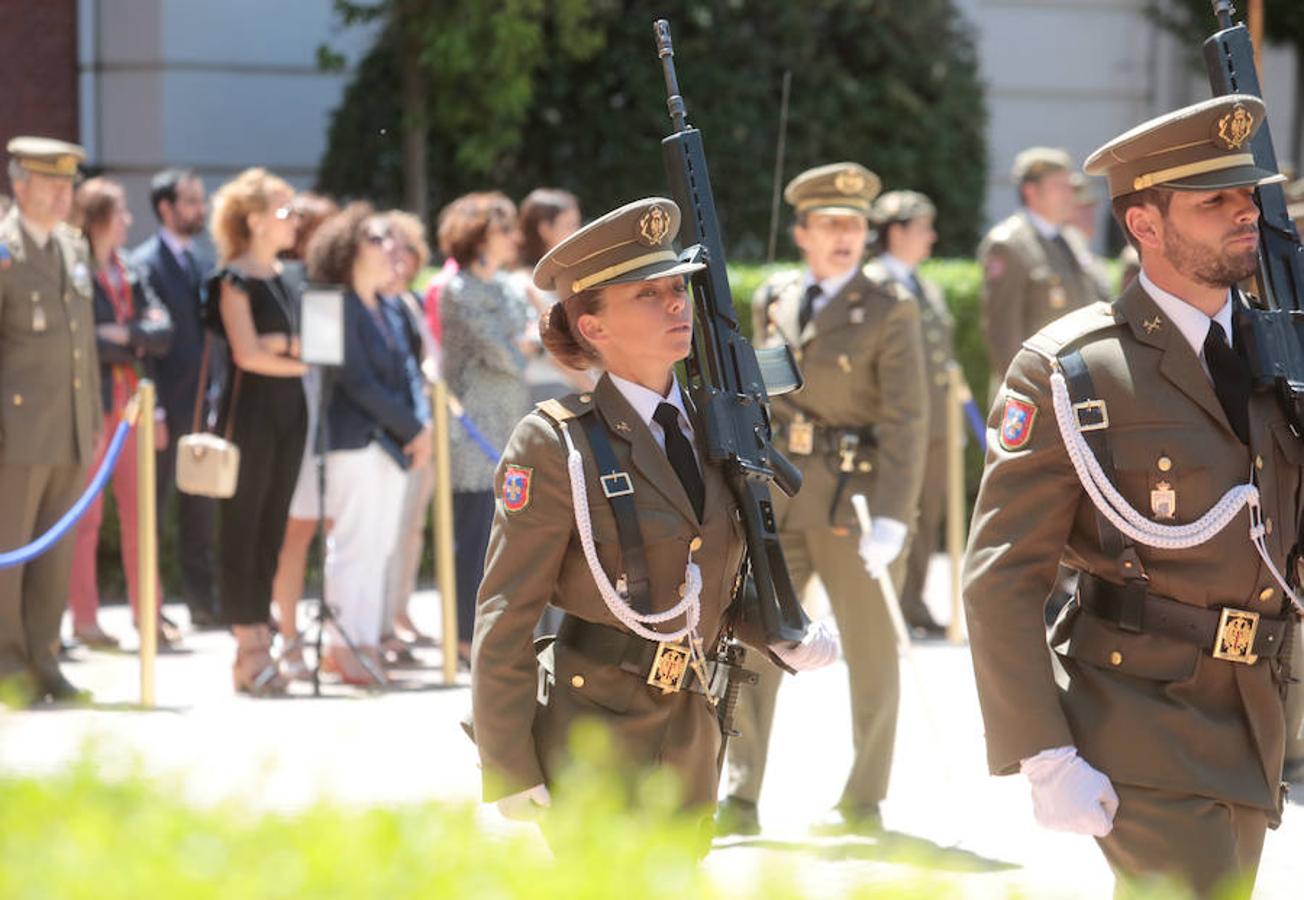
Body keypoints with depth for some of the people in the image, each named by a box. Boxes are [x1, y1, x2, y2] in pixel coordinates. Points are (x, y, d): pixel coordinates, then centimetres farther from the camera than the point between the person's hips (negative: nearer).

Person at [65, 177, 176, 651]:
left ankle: (149, 614, 13)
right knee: (87, 514, -1)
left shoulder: (128, 272, 13)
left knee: (139, 511, 9)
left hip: (132, 403, 7)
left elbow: (162, 329, 6)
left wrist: (126, 336, -12)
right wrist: (138, 342, -8)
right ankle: (83, 618, 4)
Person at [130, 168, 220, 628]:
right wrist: (151, 410, -17)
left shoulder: (203, 259, 12)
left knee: (203, 509, 11)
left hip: (204, 403, 7)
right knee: (152, 509, 1)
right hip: (167, 407, -7)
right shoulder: (145, 263, -9)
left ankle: (204, 602, 17)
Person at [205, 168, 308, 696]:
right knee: (242, 527, -4)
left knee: (272, 528, 6)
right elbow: (246, 353, -14)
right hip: (251, 409, -7)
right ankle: (248, 650, -3)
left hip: (288, 412, 7)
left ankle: (259, 645, 9)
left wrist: (279, 344, -8)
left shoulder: (284, 278, 15)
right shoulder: (235, 280, -7)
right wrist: (300, 360, -3)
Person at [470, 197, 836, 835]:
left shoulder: (710, 430, 9)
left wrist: (783, 638, 1)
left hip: (691, 740, 6)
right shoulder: (555, 446, -10)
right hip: (592, 742, -6)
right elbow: (505, 618, -9)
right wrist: (509, 772, -12)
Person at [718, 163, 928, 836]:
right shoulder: (771, 302, 9)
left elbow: (906, 423, -11)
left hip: (857, 501, -4)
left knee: (869, 654, 6)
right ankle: (740, 800, 3)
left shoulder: (888, 311, -6)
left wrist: (891, 520, -20)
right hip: (778, 500, 4)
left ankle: (863, 804, 16)